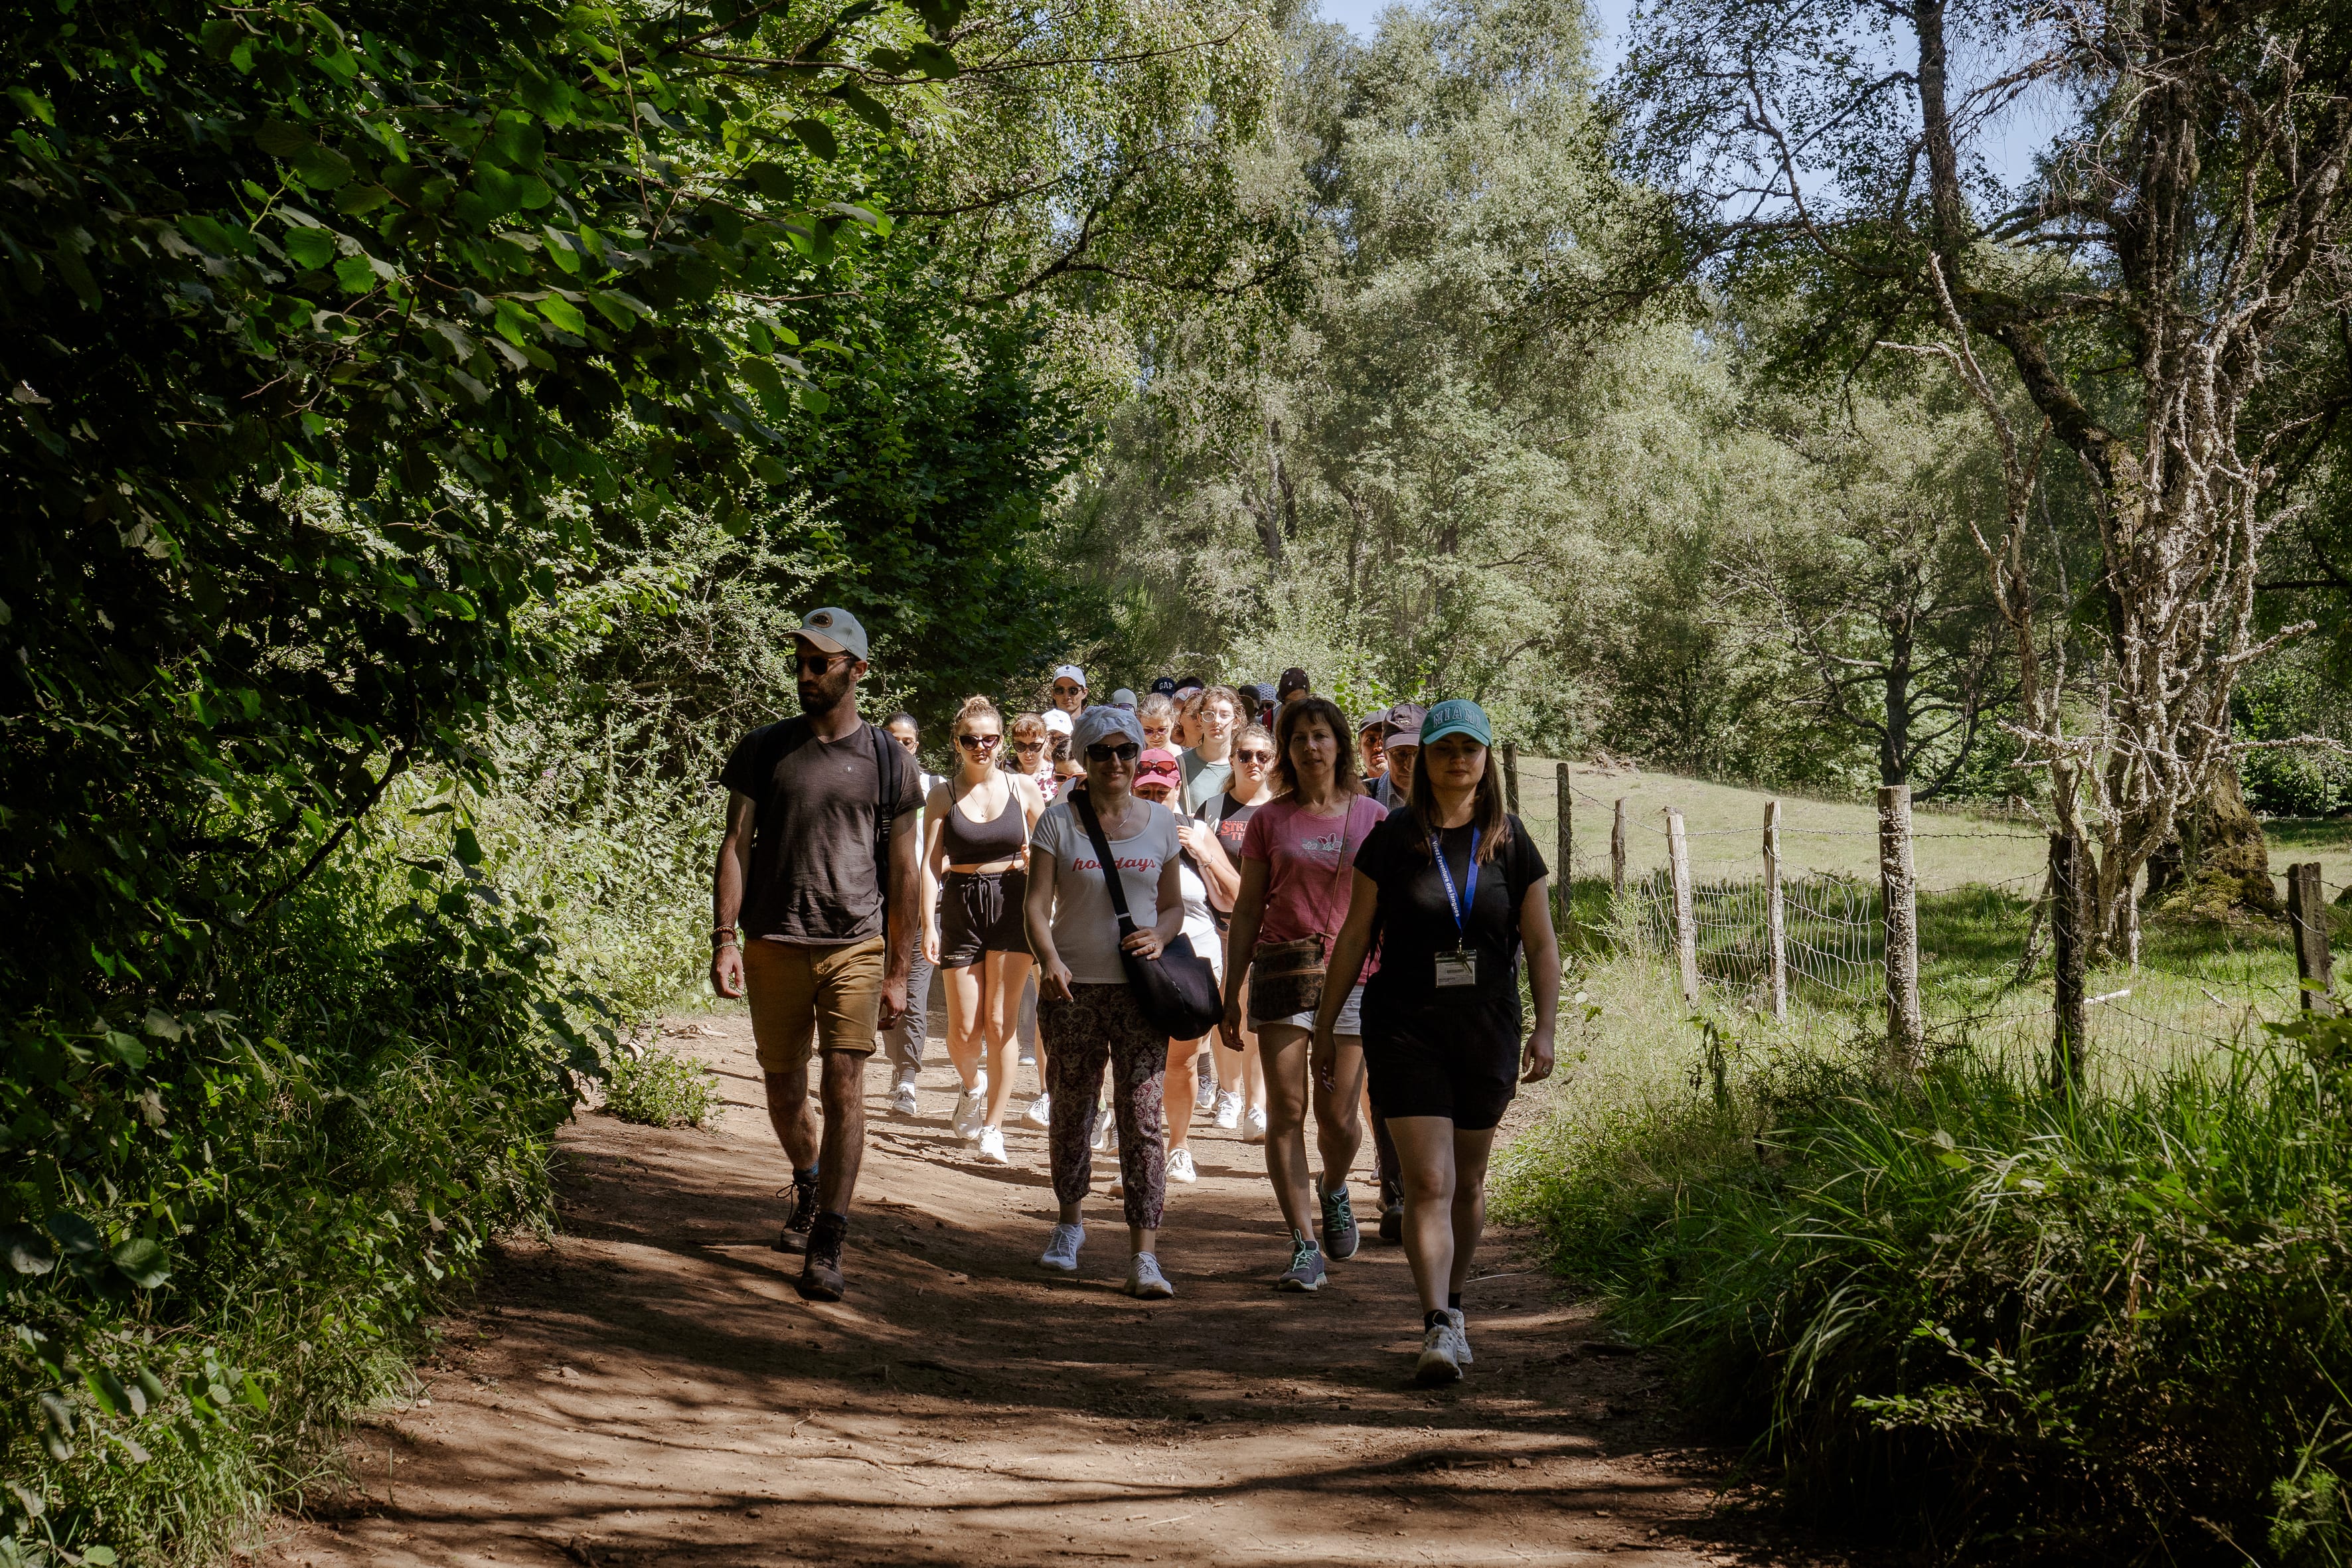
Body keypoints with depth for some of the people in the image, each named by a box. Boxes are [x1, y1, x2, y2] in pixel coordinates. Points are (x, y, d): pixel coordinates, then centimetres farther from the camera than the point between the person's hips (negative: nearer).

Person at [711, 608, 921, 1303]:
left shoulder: (889, 761, 4)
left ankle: (826, 1246, -7)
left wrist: (897, 972, 3)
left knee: (844, 1090, -11)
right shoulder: (764, 749, 7)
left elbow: (905, 871, 6)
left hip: (855, 946, -2)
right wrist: (723, 939, -6)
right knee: (784, 1094, 11)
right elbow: (736, 847, 5)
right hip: (773, 946, 2)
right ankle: (808, 1185, 41)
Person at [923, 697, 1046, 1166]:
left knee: (1000, 1023, -4)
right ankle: (973, 1085, 36)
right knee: (964, 1029, 2)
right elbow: (930, 864, -1)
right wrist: (928, 924, -11)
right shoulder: (944, 796, 2)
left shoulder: (1023, 790, 2)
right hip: (961, 906, 1)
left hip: (1012, 904, -1)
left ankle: (992, 1129, 5)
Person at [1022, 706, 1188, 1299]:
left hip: (1139, 990, 0)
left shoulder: (1160, 823, 7)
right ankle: (1070, 1220, 35)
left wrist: (1160, 934, -9)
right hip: (1072, 988, 0)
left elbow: (1174, 904, 14)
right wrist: (1048, 961, -24)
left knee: (1141, 1118, -7)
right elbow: (1038, 906, -6)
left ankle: (1143, 1255, -8)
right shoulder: (1058, 822, 1)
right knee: (1071, 1110, 11)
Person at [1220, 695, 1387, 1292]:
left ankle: (1333, 1190, 34)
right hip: (1282, 968, 1)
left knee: (1338, 1115, 0)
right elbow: (1246, 911, 10)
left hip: (1352, 974, 0)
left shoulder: (1372, 818, 6)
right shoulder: (1269, 820, 7)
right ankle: (1305, 1247, 1)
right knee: (1285, 1111, -5)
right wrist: (1231, 991, 6)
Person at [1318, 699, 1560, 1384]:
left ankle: (1452, 1305, 31)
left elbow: (1540, 943, 6)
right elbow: (1355, 935, 5)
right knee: (1428, 1181, -11)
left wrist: (1544, 1028, -2)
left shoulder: (1509, 841, 3)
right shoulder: (1393, 839, -1)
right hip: (1405, 1027, -2)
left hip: (1487, 1030, 2)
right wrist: (1326, 1022, 6)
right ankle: (1438, 1329, -14)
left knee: (1468, 1180, 13)